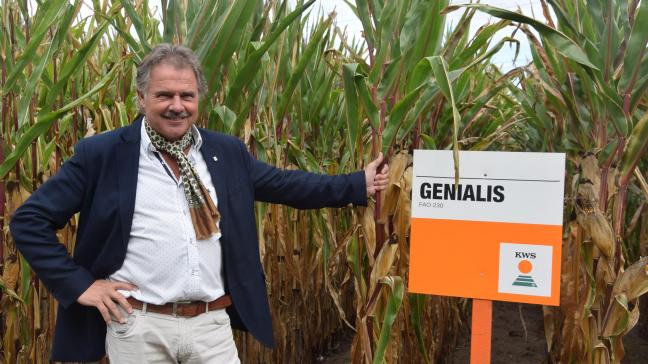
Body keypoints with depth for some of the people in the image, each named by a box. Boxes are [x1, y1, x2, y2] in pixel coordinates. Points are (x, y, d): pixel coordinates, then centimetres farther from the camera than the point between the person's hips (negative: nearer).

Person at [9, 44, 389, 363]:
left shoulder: (226, 150, 6)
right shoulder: (102, 152, -5)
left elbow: (283, 184, 16)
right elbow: (30, 220, -1)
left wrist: (359, 185, 13)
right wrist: (79, 284, -7)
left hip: (212, 323, 3)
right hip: (138, 325, -3)